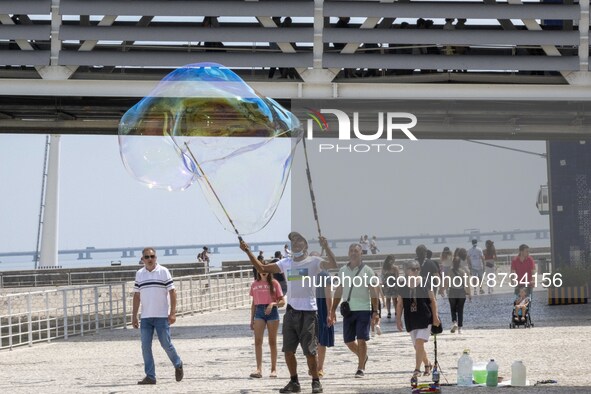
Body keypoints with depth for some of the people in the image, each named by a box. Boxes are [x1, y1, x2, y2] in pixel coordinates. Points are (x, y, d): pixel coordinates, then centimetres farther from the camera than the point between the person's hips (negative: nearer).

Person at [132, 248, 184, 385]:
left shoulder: (163, 271, -2)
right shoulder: (139, 274, 9)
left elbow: (172, 292, -3)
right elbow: (137, 296, 13)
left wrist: (173, 313, -10)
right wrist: (134, 316, 9)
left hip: (162, 316, -4)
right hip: (145, 317, 4)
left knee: (166, 344, -1)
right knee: (145, 347, -1)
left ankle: (178, 365, 25)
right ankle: (150, 376, 4)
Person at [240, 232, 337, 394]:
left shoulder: (313, 261, -3)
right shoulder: (286, 263, 12)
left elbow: (333, 265, -18)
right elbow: (262, 268, 16)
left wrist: (326, 247, -27)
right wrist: (248, 251, 10)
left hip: (308, 312, -5)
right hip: (291, 311, 5)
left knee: (309, 351, -5)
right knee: (288, 350, 6)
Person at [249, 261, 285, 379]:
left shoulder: (274, 283, -1)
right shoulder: (255, 285, 9)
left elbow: (282, 301, -2)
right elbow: (254, 303, 15)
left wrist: (273, 304, -21)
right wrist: (252, 320, 12)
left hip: (272, 312, -2)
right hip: (259, 312, 2)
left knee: (272, 342, 4)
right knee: (258, 341, -9)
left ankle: (274, 369, 11)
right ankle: (259, 369, -13)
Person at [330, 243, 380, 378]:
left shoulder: (367, 271, -2)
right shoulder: (343, 271, 10)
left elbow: (373, 292, -3)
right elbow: (339, 291, 16)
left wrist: (375, 312, -9)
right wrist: (333, 309, 11)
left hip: (363, 309, -4)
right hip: (348, 310, 4)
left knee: (361, 339, -6)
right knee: (348, 340, 7)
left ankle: (361, 368, 0)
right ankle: (363, 357, 34)